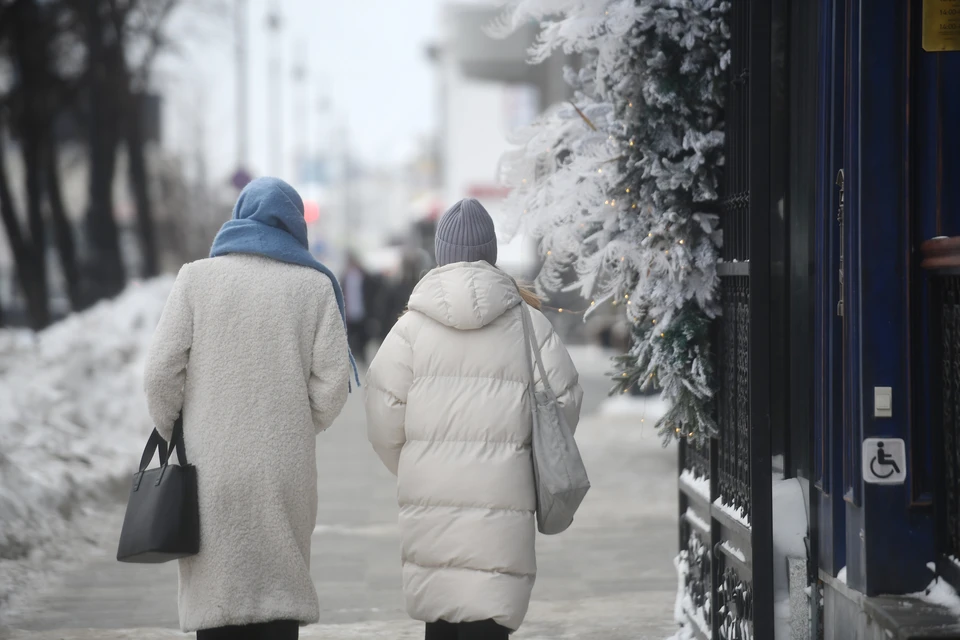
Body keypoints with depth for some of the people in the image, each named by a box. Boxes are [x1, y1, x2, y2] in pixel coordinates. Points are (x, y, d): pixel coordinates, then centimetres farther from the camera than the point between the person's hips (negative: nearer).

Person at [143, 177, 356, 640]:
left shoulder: (196, 278, 2)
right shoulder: (314, 286, 3)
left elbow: (161, 374, -3)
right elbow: (331, 383, -3)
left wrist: (172, 433, 13)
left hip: (210, 468, 0)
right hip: (285, 473, 0)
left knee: (215, 599, 3)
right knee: (280, 591, 7)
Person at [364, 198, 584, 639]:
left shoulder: (413, 326, 0)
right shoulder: (527, 324, 1)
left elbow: (384, 421, 0)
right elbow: (564, 403, 4)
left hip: (429, 499, 1)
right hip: (500, 499, -1)